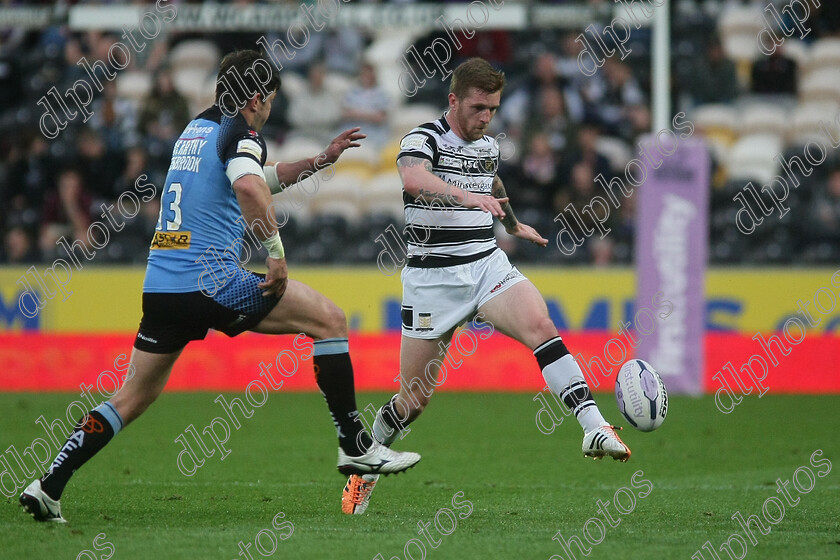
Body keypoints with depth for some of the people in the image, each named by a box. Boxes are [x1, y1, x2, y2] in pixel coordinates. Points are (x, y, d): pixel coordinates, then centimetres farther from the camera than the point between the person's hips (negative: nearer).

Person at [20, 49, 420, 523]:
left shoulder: (196, 129, 23)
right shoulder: (239, 132, -4)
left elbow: (263, 177, 39)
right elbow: (249, 187, -26)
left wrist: (321, 160, 36)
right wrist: (276, 251, -17)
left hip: (160, 285, 8)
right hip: (210, 281, -8)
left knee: (135, 396, 16)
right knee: (329, 319, 2)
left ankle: (48, 487, 8)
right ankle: (355, 447, 1)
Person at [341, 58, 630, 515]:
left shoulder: (488, 147, 9)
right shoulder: (423, 141, -12)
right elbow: (413, 178, -36)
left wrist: (514, 225, 51)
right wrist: (468, 196, -52)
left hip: (487, 266, 4)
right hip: (432, 278, -4)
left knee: (539, 325, -25)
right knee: (415, 397, 4)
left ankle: (595, 428, -35)